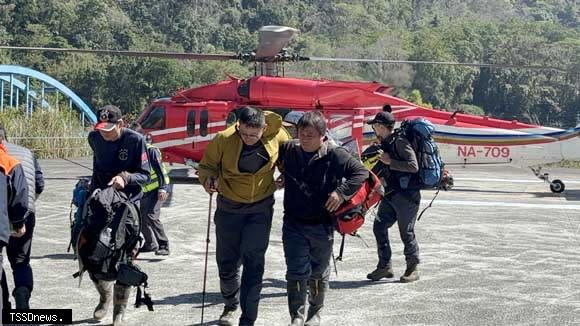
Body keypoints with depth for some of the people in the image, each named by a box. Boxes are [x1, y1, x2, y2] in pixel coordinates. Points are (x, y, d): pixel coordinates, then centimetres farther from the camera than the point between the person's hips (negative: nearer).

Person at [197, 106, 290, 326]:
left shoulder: (276, 136, -14)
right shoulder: (224, 139, -19)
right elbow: (207, 166, -6)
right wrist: (209, 179, -26)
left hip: (261, 208, -1)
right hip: (229, 207, 1)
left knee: (253, 261, -9)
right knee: (227, 261, 11)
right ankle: (231, 305, 38)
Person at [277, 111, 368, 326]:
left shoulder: (335, 155, -12)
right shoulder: (289, 150, -2)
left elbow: (361, 172, -6)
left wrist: (342, 192, -17)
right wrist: (283, 177, 5)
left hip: (322, 226, -1)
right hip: (293, 225, 1)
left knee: (319, 273, 14)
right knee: (297, 272, -3)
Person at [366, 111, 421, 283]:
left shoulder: (400, 142, -14)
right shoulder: (385, 144, 14)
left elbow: (413, 166, -23)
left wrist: (389, 161, -21)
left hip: (406, 195, -9)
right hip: (390, 194, 9)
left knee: (406, 232, -2)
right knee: (379, 226, 3)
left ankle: (412, 269, 11)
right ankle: (384, 266, 11)